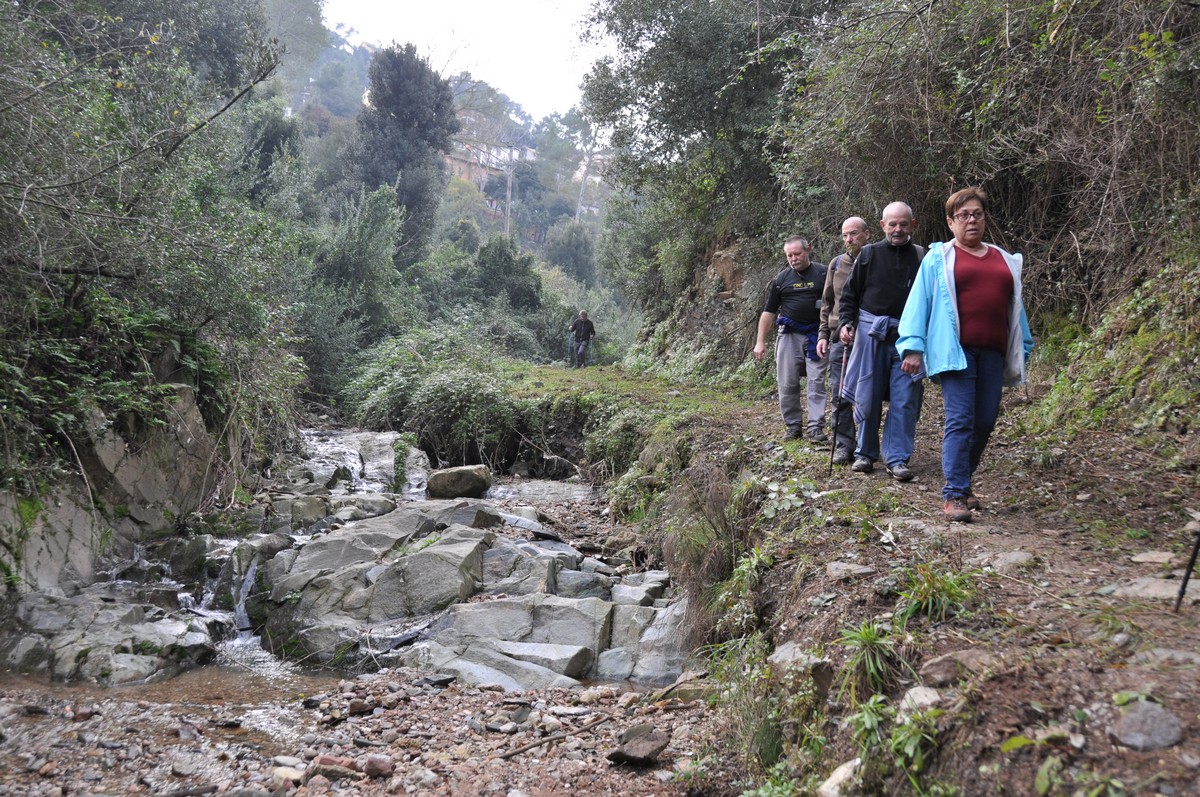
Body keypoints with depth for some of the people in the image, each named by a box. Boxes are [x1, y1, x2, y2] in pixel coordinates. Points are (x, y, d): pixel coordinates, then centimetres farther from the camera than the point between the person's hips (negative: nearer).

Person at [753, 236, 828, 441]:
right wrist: (760, 341, 6)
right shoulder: (781, 279, 8)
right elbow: (769, 311, 11)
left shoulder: (822, 274, 2)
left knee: (816, 382, -6)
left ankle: (816, 427, -4)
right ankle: (794, 426, 12)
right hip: (789, 334, 2)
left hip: (816, 335, -2)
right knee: (787, 383, 1)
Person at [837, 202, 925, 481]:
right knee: (868, 397, 6)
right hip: (871, 333, 1)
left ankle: (898, 458, 3)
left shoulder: (922, 257, 4)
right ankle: (865, 454, 19)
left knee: (905, 399, -3)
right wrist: (845, 323, -4)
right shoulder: (868, 254, 6)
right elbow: (849, 294, 10)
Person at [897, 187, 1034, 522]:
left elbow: (1015, 306, 22)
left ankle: (963, 480, 23)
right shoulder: (939, 258, 7)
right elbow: (919, 302, 1)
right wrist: (913, 346, -8)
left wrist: (1023, 349, 19)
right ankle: (954, 494, -9)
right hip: (956, 352, -4)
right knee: (961, 421, -11)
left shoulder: (1005, 261, 19)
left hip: (992, 353, 5)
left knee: (985, 423, 5)